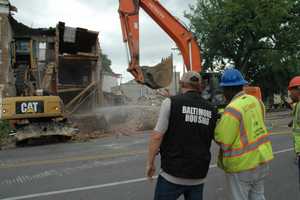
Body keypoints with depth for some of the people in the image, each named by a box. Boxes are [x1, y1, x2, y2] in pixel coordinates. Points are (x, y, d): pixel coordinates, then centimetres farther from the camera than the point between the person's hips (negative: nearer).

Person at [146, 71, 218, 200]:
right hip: (198, 176, 4)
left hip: (173, 175, -4)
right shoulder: (211, 110, 2)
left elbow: (157, 136, -14)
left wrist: (150, 163, -3)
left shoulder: (171, 102, -10)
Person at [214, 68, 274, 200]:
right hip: (261, 157, 7)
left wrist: (219, 124, -2)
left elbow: (222, 141, -20)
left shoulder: (232, 109, -22)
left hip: (241, 164, -7)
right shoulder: (256, 101, 1)